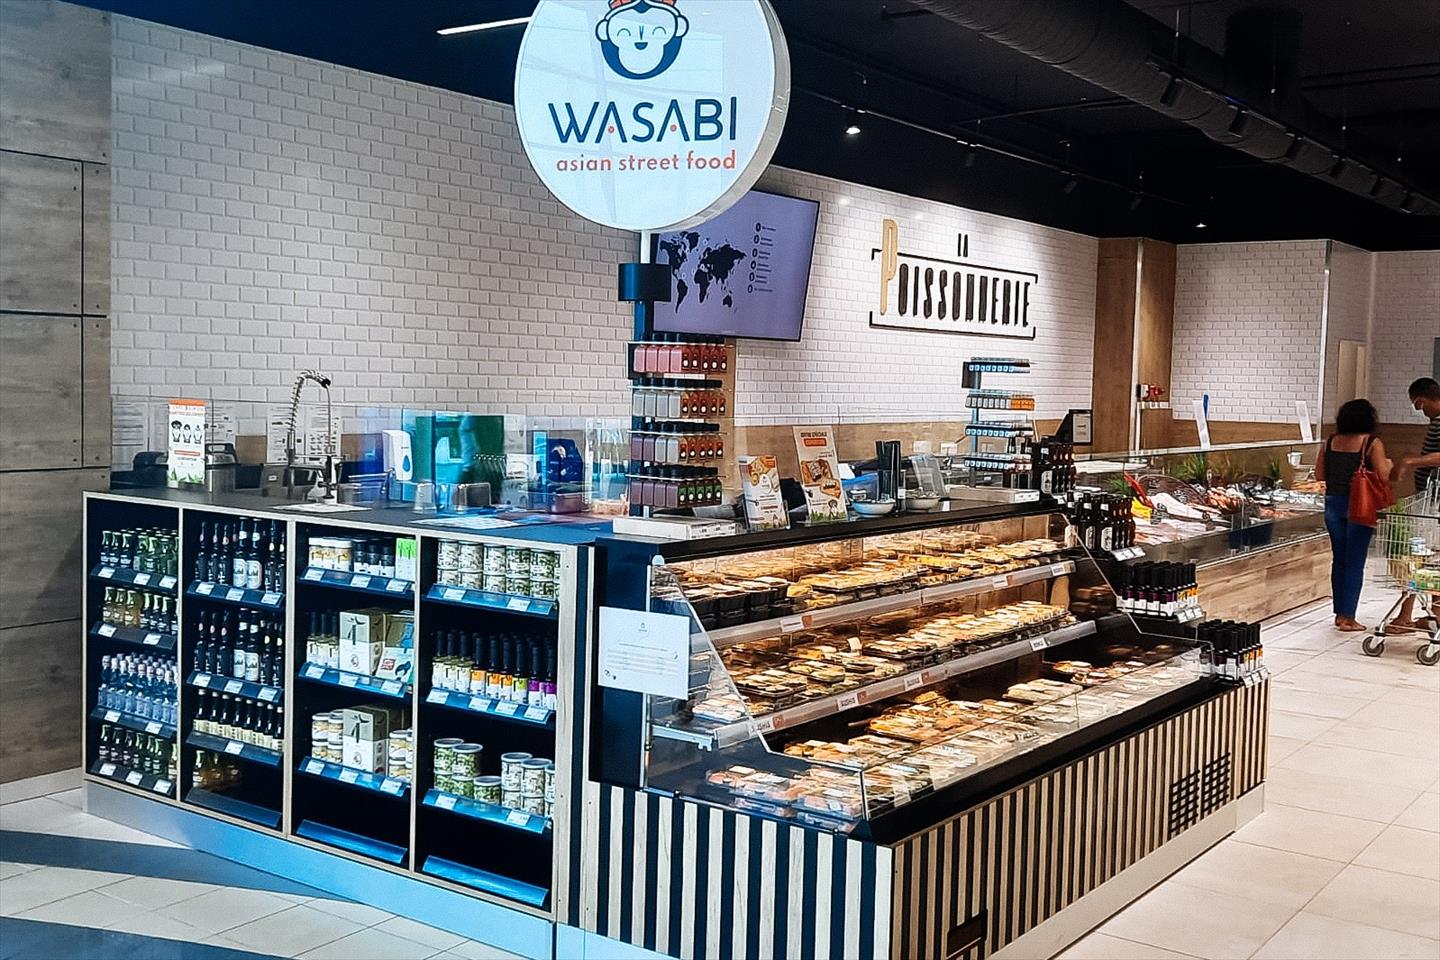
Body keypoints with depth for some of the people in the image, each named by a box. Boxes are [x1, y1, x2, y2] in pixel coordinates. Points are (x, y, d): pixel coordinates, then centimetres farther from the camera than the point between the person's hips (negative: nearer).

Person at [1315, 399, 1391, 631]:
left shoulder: (1331, 441, 5)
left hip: (1333, 503, 5)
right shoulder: (1372, 443, -9)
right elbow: (1384, 476, -12)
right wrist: (1388, 463, 8)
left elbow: (1319, 475, 7)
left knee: (1338, 560, 14)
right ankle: (1348, 617, 1)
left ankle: (1340, 613, 19)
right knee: (1355, 562, 1)